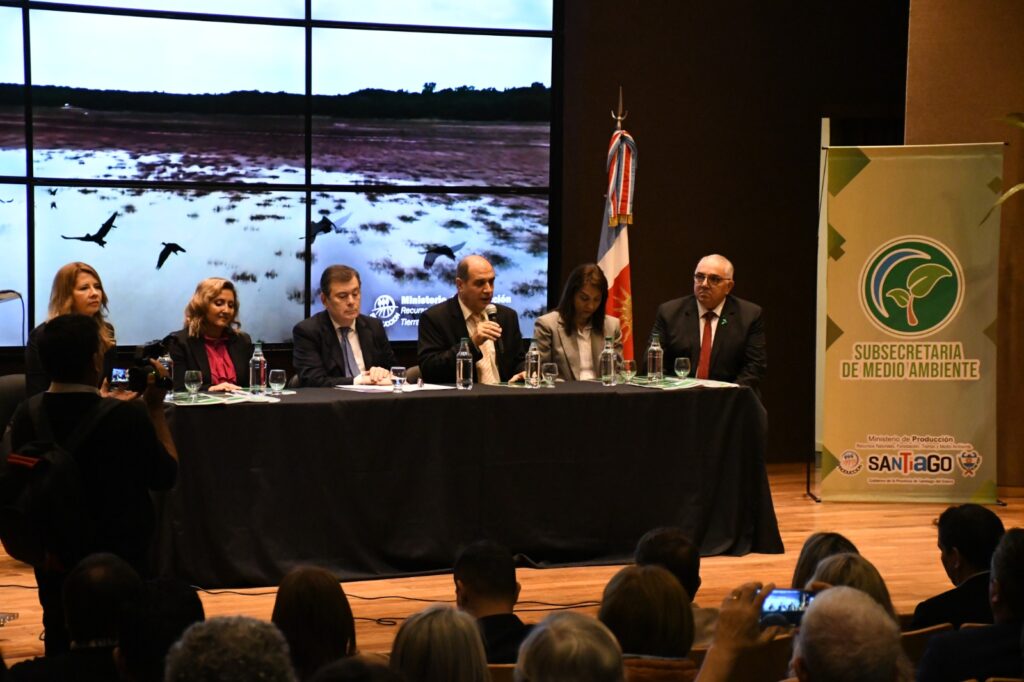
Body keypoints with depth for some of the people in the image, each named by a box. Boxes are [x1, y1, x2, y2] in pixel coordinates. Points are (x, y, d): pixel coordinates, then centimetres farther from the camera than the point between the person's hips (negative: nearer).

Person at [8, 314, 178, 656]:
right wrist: (155, 409, -1)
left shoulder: (27, 415, -11)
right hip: (122, 561, -4)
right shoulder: (130, 417, -22)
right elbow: (166, 475, -9)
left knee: (61, 645, 16)